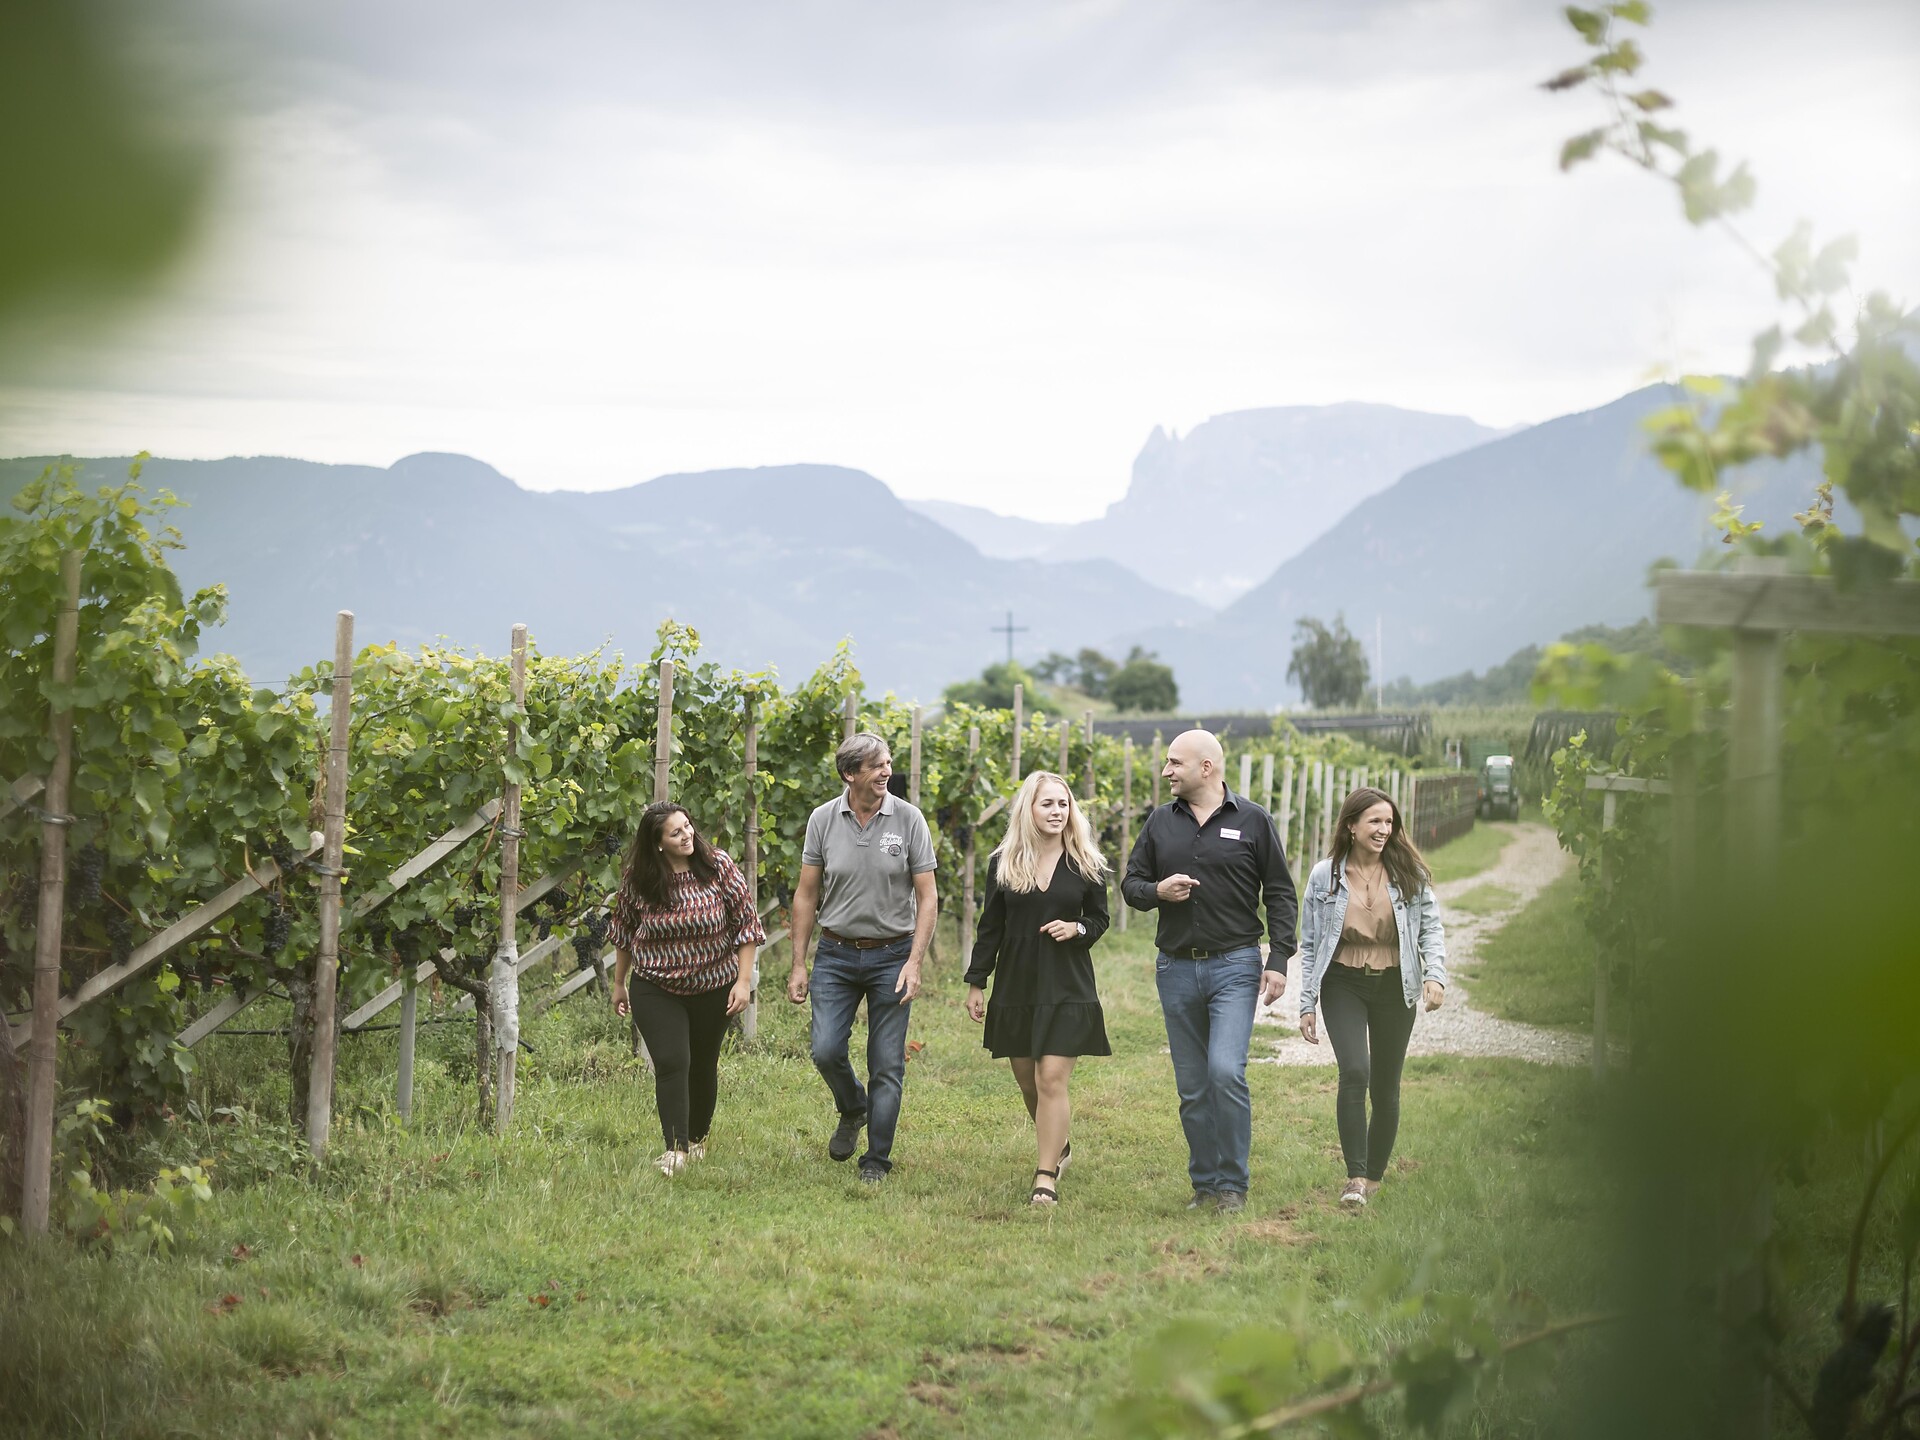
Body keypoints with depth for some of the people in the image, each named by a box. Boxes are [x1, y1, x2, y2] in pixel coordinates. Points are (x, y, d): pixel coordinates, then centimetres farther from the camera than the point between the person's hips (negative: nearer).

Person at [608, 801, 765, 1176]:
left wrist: (744, 980, -9)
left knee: (703, 1065, 12)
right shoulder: (638, 879, -9)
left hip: (714, 988, 1)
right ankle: (675, 1148, -13)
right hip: (656, 990, -1)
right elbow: (623, 931, 8)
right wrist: (619, 983, 15)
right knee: (671, 1063, -15)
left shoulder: (719, 866, -11)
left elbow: (746, 923, -5)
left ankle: (698, 1139, 31)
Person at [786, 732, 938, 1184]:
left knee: (887, 1065, 1)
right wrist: (798, 965, 1)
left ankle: (877, 1160, 12)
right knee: (826, 1050, -8)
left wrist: (914, 962, -14)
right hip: (836, 955, 1)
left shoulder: (908, 819, -6)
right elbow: (806, 895, 5)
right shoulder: (823, 820, -2)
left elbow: (927, 897, -4)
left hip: (891, 955, -1)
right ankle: (852, 1109, 23)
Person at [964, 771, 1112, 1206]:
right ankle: (1057, 1147, 36)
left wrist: (1077, 929, -12)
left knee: (1052, 1080, -10)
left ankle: (1046, 1177, -9)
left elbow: (1100, 918, 10)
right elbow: (990, 927, 8)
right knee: (1027, 1081, 10)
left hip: (1068, 988, -2)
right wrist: (975, 983, 6)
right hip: (1016, 987, 2)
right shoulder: (1003, 864, 3)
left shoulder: (1085, 865, 0)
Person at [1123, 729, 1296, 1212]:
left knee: (1226, 1071, -18)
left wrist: (1279, 961, -5)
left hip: (1234, 966, -4)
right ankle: (1204, 1185, 16)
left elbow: (1280, 895, 2)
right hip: (1176, 969, 4)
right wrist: (1157, 891, -9)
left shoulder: (1252, 820, 0)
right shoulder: (1161, 822, 9)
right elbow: (1130, 883, 14)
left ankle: (1233, 1184, -6)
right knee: (1192, 1087, 7)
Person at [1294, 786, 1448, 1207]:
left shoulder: (1409, 874, 1)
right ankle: (1355, 1178, -18)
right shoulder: (1325, 877, 1)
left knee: (1385, 1087, 6)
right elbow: (1309, 945, 6)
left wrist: (1435, 974, -14)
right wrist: (1306, 1004, 3)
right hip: (1343, 985, -1)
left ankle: (1375, 1176, 21)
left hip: (1394, 987, 1)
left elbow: (1431, 928, 4)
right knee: (1354, 1072, -20)